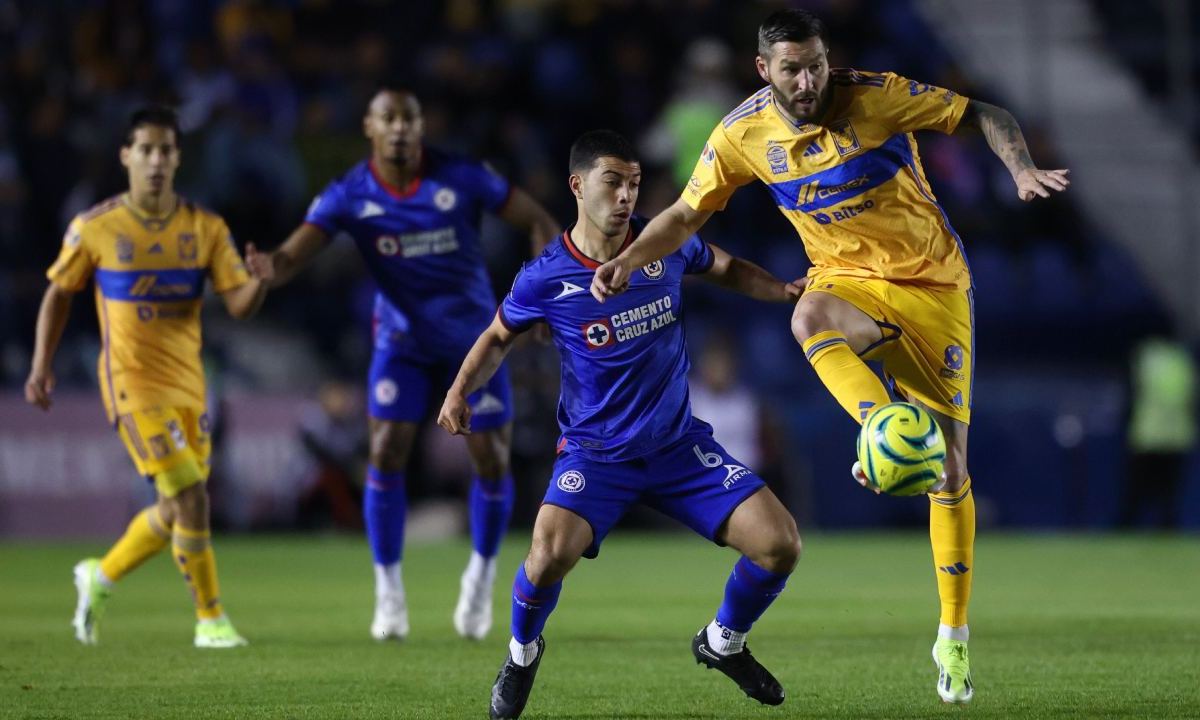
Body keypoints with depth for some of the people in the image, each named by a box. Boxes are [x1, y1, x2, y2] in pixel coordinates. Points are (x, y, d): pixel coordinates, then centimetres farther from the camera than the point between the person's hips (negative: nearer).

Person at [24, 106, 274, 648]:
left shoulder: (206, 228, 2)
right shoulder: (95, 228, -5)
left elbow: (239, 305, -4)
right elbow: (59, 293, 8)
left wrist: (259, 282, -26)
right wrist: (41, 364, 1)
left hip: (188, 384, 5)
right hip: (132, 384, -5)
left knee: (176, 513, 11)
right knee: (191, 496, -16)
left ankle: (101, 577, 36)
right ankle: (210, 619, -4)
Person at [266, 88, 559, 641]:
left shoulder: (460, 178, -15)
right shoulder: (349, 196, -14)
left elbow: (538, 222, -7)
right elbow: (294, 254, -24)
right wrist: (265, 270, -48)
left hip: (473, 340, 0)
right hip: (402, 341, 0)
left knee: (492, 461, -2)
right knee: (386, 454, -13)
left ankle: (482, 577, 22)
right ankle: (389, 592, 0)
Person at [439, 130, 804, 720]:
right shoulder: (545, 279, -12)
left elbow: (725, 269, 16)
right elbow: (498, 338, 8)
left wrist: (785, 291, -1)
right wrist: (461, 390, -10)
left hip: (679, 444, 3)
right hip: (595, 453, -3)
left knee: (779, 544, -11)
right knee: (551, 553, -31)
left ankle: (723, 642, 21)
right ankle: (522, 652, 4)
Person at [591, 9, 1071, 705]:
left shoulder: (876, 97, -16)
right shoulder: (744, 135, -7)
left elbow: (986, 116, -10)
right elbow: (687, 213, 5)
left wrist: (1021, 169, -29)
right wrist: (628, 260, -9)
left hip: (934, 283, -2)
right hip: (851, 280, 2)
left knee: (951, 467, -3)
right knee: (810, 317, -40)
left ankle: (955, 636, 9)